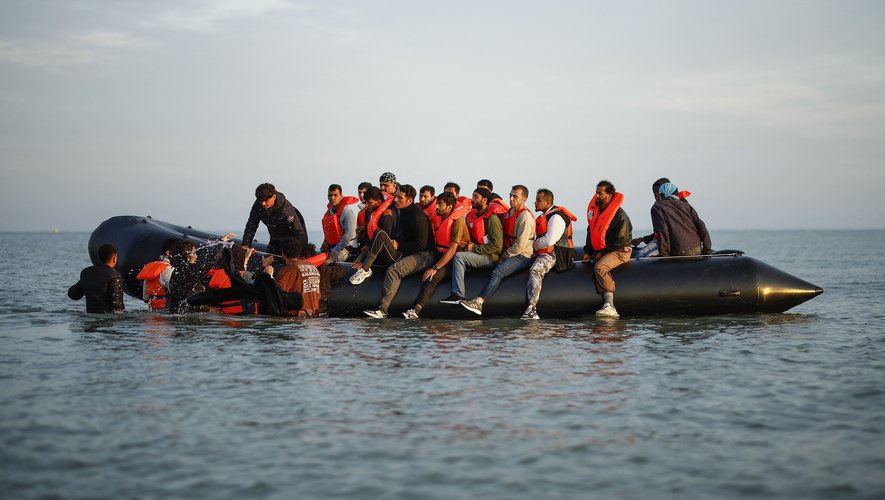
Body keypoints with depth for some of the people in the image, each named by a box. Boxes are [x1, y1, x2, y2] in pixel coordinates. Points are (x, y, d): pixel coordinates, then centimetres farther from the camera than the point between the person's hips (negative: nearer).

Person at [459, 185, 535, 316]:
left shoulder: (525, 217, -12)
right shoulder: (509, 213, 16)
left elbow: (520, 245, -17)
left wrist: (504, 256, -10)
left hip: (522, 256, -10)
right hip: (508, 254, 10)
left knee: (497, 272, -31)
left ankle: (478, 302, -45)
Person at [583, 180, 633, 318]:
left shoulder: (620, 215, -15)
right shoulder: (595, 211, 9)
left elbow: (621, 241, -15)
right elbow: (591, 232, 20)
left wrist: (602, 253, -13)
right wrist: (588, 252, 9)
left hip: (620, 251, -8)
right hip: (600, 252, 8)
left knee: (600, 267, -31)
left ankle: (609, 306, -31)